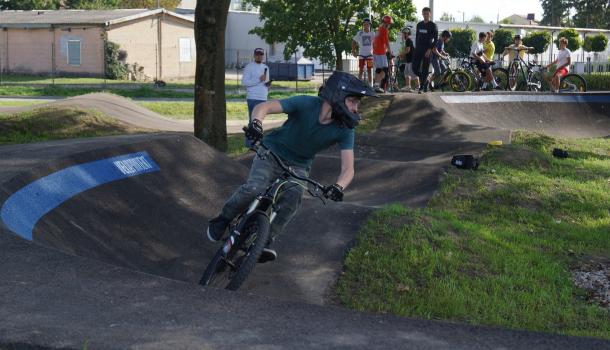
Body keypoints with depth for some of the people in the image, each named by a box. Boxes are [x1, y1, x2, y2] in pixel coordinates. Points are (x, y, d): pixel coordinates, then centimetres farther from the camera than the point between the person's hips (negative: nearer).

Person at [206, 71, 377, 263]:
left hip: (298, 167, 2)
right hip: (272, 154, -2)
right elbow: (263, 107, -28)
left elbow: (348, 168, -20)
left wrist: (338, 187, -43)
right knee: (253, 189, -26)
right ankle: (223, 220, 1)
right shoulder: (306, 104, -25)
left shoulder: (344, 130, -17)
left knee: (292, 200, -27)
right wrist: (256, 122, -51)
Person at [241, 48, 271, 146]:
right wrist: (259, 79, -19)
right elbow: (244, 82, -13)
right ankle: (250, 143, -7)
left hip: (263, 98, 7)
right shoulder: (249, 67, -4)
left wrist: (268, 84, 3)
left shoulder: (265, 67, 18)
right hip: (253, 98, -7)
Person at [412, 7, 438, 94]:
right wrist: (416, 48, 11)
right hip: (418, 49, 5)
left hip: (427, 50, -5)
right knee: (415, 68, -1)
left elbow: (436, 39, -7)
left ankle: (422, 86, 2)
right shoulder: (419, 25, 12)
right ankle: (425, 81, 20)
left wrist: (430, 49, -16)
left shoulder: (433, 25, -3)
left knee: (425, 69, -4)